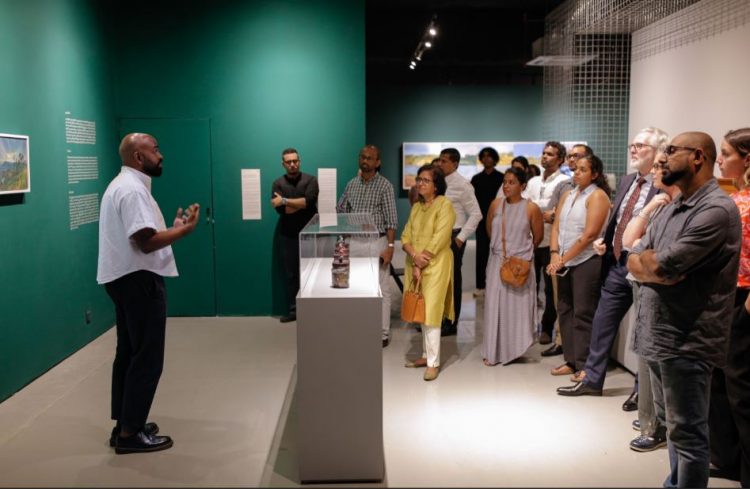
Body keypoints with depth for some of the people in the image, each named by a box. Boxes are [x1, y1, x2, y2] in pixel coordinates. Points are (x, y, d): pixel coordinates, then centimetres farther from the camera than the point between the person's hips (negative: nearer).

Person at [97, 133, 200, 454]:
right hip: (138, 279, -11)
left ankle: (124, 423, 26)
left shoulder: (123, 185, 16)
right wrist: (185, 230, -16)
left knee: (129, 353, 17)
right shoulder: (133, 189, -19)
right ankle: (129, 434, 4)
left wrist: (172, 226, 9)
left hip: (126, 278, 11)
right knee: (147, 358, -4)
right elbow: (147, 241, -26)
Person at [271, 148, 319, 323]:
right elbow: (279, 209, -11)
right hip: (288, 235, 2)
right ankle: (293, 310, 13)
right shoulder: (278, 183, 3)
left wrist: (285, 201, -16)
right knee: (290, 273, 5)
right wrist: (302, 203, -12)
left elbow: (309, 201, -18)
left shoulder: (310, 180, -1)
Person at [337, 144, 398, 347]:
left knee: (381, 289, 0)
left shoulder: (385, 185, -6)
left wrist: (390, 246, -15)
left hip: (377, 242, -5)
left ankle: (383, 334, 7)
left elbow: (391, 220, -9)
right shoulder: (351, 184, 9)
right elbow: (340, 211, 13)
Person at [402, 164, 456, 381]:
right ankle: (427, 354, 22)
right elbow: (406, 236, 7)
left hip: (435, 266, -7)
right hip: (414, 264, 7)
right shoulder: (416, 207, 13)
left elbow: (438, 240, -16)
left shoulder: (445, 206, -9)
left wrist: (420, 264, -14)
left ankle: (433, 363, -3)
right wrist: (414, 256, -12)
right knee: (421, 312, 11)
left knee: (430, 313, -8)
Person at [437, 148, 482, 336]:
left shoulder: (462, 185, -10)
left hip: (453, 238, -6)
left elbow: (476, 214, -12)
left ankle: (450, 324, 17)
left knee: (451, 280, 4)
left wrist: (460, 238, -14)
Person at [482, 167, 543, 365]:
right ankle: (493, 351, 13)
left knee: (518, 305, 5)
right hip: (497, 262, 3)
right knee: (494, 304, 3)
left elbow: (537, 237, 3)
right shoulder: (496, 204, 1)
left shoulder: (531, 208, -8)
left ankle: (515, 347, 22)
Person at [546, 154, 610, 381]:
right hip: (564, 262, 7)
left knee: (583, 314, -5)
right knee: (565, 311, 9)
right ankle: (571, 361, 18)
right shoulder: (567, 195, 15)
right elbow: (556, 226, 10)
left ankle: (584, 365, 3)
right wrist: (555, 254, -5)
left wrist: (563, 258, -13)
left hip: (586, 261, -7)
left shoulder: (597, 196, -8)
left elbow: (589, 234, -16)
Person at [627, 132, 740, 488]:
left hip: (686, 342, -9)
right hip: (657, 335, 9)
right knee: (674, 426, 22)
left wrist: (649, 261, -2)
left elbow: (662, 267, -24)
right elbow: (634, 263, 8)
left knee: (687, 434, 3)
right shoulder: (671, 209, 13)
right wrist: (659, 265, -13)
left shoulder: (717, 209, -17)